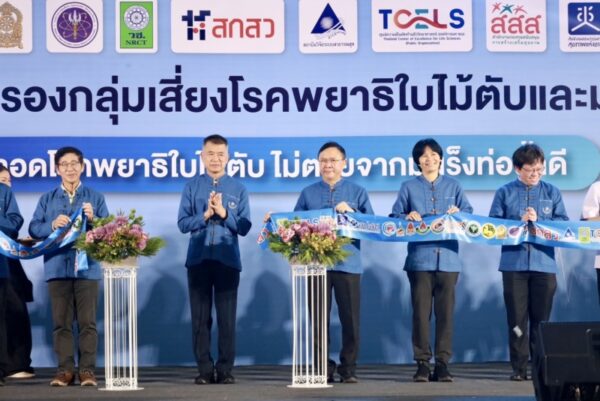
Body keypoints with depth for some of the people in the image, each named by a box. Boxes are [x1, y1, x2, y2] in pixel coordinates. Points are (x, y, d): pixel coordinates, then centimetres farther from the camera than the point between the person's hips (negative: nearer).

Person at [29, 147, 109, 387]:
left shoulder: (95, 198, 9)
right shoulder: (47, 199, 12)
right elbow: (33, 230, 4)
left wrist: (93, 219, -15)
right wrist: (52, 225, -13)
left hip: (87, 267, -1)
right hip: (57, 267, 1)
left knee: (87, 321, -2)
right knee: (61, 321, 2)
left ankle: (87, 369, 1)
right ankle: (65, 369, 7)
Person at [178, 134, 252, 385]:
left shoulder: (238, 189, 5)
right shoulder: (192, 187, 6)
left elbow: (244, 227, -1)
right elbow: (183, 223, 0)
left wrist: (223, 213, -13)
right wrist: (205, 215, -13)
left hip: (228, 260, -1)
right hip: (198, 259, 1)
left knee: (227, 318, 0)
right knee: (200, 317, 3)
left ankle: (225, 370, 5)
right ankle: (204, 370, 8)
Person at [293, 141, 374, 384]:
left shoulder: (357, 192, 10)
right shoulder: (307, 194, 14)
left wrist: (351, 212, -12)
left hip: (348, 263, -1)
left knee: (350, 318, -2)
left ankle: (348, 368, 7)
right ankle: (323, 369, 9)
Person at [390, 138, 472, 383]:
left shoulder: (453, 186, 15)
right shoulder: (408, 187, 11)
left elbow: (469, 213, 11)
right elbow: (395, 216, 8)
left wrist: (458, 213, -10)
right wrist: (408, 217, -13)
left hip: (448, 258, 1)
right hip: (420, 258, -1)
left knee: (445, 311, 0)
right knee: (421, 311, -3)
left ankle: (442, 363, 4)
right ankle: (422, 363, 1)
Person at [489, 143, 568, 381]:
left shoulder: (552, 192, 9)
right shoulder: (505, 193, 7)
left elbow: (563, 224, 2)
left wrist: (537, 221, -10)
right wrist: (520, 221, -12)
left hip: (544, 262, 1)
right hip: (513, 262, -1)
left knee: (541, 317, 3)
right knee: (517, 318, 1)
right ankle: (519, 367, 6)